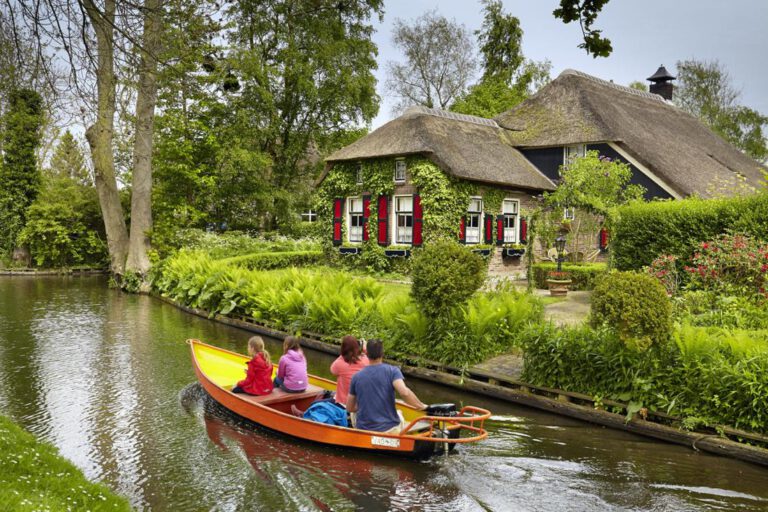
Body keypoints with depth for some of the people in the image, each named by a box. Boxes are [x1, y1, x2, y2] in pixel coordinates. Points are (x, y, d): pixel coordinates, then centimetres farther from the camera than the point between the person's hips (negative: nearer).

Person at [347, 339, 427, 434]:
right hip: (389, 430, -1)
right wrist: (423, 407, -12)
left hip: (363, 431, 1)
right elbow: (404, 393, -24)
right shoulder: (392, 371, -7)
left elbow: (350, 408, 8)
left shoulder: (356, 377, 0)